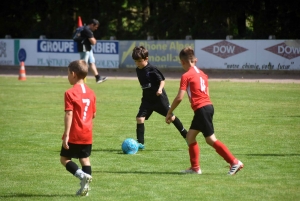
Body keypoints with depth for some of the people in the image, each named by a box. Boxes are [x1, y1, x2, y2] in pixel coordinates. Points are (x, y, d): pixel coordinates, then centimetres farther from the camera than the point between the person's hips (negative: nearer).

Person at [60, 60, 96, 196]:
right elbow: (93, 114, 12)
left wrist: (66, 134, -19)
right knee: (85, 159, 12)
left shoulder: (70, 93, -13)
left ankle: (83, 175, -16)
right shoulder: (91, 93, 8)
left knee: (65, 158, 4)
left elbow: (69, 114, -18)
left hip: (74, 135, -6)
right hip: (87, 134, 6)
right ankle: (85, 187, 7)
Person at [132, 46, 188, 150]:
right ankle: (140, 143, -4)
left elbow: (162, 80, -16)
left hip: (159, 98, -6)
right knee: (140, 118, -9)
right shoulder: (138, 70, 2)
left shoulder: (152, 70, -19)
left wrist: (160, 89, -32)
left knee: (171, 117, 5)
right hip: (147, 99, 6)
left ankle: (186, 136, 21)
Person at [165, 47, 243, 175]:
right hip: (208, 106, 9)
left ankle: (235, 162, -8)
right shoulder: (201, 74, 16)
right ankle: (195, 167, 15)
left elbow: (179, 98, -12)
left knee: (211, 139, -5)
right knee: (190, 136, 15)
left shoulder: (186, 76, -8)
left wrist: (169, 113, -3)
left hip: (201, 109, -9)